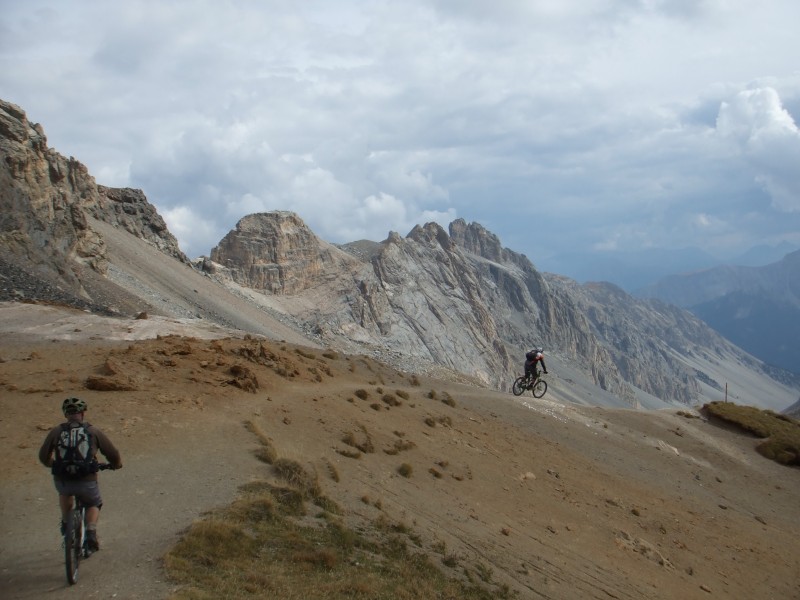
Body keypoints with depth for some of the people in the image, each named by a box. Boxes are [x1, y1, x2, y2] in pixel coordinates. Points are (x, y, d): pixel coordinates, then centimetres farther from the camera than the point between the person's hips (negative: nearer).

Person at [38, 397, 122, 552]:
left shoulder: (56, 431, 6)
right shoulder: (93, 432, 5)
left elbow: (43, 456, 12)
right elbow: (114, 455, 8)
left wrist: (53, 464, 34)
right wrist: (116, 464, 31)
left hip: (62, 480, 1)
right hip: (87, 481, -1)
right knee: (94, 505, 27)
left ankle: (65, 521, 29)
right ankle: (91, 532, 4)